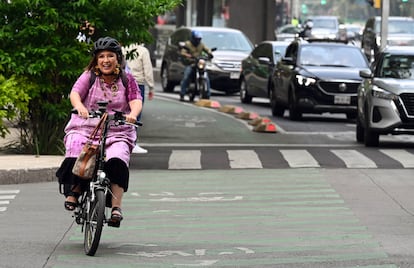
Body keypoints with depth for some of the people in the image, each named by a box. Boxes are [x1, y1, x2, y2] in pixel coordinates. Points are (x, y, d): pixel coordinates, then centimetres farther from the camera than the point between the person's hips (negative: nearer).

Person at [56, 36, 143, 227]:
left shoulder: (127, 79, 9)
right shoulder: (88, 76, 7)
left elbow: (136, 100, -5)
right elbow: (75, 93, -10)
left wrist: (133, 114, -29)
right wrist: (79, 106, -33)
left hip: (117, 131, 0)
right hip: (85, 127, 0)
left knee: (117, 159, -27)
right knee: (75, 150, -29)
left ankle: (116, 207, -27)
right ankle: (73, 192, -10)